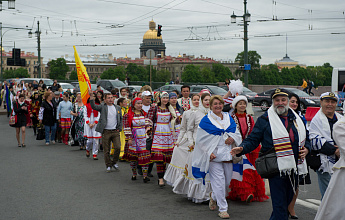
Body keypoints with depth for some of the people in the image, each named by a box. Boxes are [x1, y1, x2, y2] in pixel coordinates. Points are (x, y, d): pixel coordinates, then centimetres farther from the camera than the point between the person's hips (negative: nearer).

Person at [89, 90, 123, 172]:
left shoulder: (117, 107, 11)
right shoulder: (102, 107, 0)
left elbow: (121, 119, 18)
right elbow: (94, 106, -17)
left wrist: (119, 128, 7)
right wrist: (91, 96, -30)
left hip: (115, 131, 2)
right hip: (106, 132, -2)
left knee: (118, 147, -8)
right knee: (106, 151, 2)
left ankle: (114, 162, 15)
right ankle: (108, 166, 16)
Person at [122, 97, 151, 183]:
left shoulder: (144, 114, 7)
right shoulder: (128, 115, -3)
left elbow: (147, 125, 11)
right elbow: (127, 127, -6)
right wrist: (129, 138, -11)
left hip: (143, 137, 2)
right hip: (134, 138, -2)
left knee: (145, 156, -5)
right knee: (133, 156, 8)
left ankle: (145, 176, -4)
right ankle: (134, 174, 23)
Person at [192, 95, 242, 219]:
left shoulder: (229, 118, 14)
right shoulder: (206, 120, 0)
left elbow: (237, 133, 15)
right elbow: (201, 140, -2)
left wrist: (232, 138, -9)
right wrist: (209, 153, -14)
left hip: (228, 154, 5)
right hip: (214, 155, -5)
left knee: (227, 181, 9)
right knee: (219, 182, -8)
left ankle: (213, 196, 38)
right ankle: (223, 209, 1)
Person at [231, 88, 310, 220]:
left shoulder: (296, 118, 15)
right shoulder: (265, 119, 0)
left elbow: (306, 138, 28)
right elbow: (252, 140, -1)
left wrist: (306, 149, 7)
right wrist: (242, 149, -20)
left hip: (294, 169, 6)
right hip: (277, 169, -6)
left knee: (287, 202, 15)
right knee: (280, 206, -8)